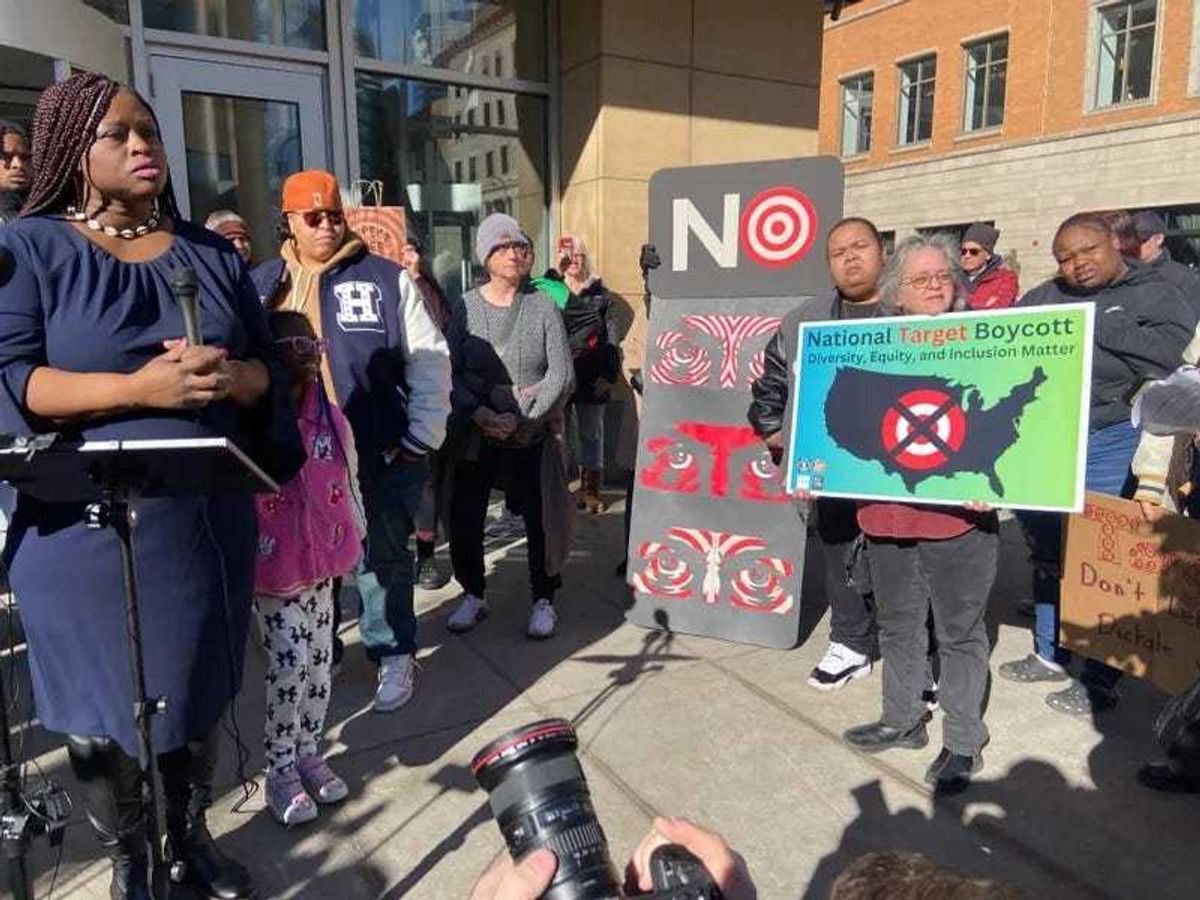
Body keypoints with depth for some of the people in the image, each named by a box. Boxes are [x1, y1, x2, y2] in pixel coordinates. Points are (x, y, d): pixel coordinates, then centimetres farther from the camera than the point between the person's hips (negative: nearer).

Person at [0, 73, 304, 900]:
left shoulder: (212, 254, 8)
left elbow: (267, 371, 7)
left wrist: (227, 377, -16)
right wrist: (140, 387, -24)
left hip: (206, 518, 3)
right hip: (84, 528, -3)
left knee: (199, 691, 16)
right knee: (97, 703, 10)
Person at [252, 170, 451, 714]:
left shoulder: (386, 279, -1)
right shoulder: (263, 285, 9)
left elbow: (430, 361, -2)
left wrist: (421, 439, -6)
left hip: (380, 455, -3)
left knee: (382, 559, 7)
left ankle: (394, 656, 24)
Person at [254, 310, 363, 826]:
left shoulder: (332, 420, 2)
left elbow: (349, 483, 11)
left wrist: (354, 541, 13)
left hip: (322, 564, 5)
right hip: (272, 569, -5)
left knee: (320, 660, 12)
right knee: (289, 663, -5)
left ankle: (309, 752, 30)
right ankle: (280, 768, 14)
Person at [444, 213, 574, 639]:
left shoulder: (543, 306, -1)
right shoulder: (465, 307, 2)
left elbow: (561, 374, -6)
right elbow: (451, 372, -2)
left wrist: (520, 418, -15)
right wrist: (479, 414, -17)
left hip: (534, 434, -1)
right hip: (477, 434, 1)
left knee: (540, 520, 4)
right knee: (464, 517, 5)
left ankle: (543, 599, 23)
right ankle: (474, 595, 26)